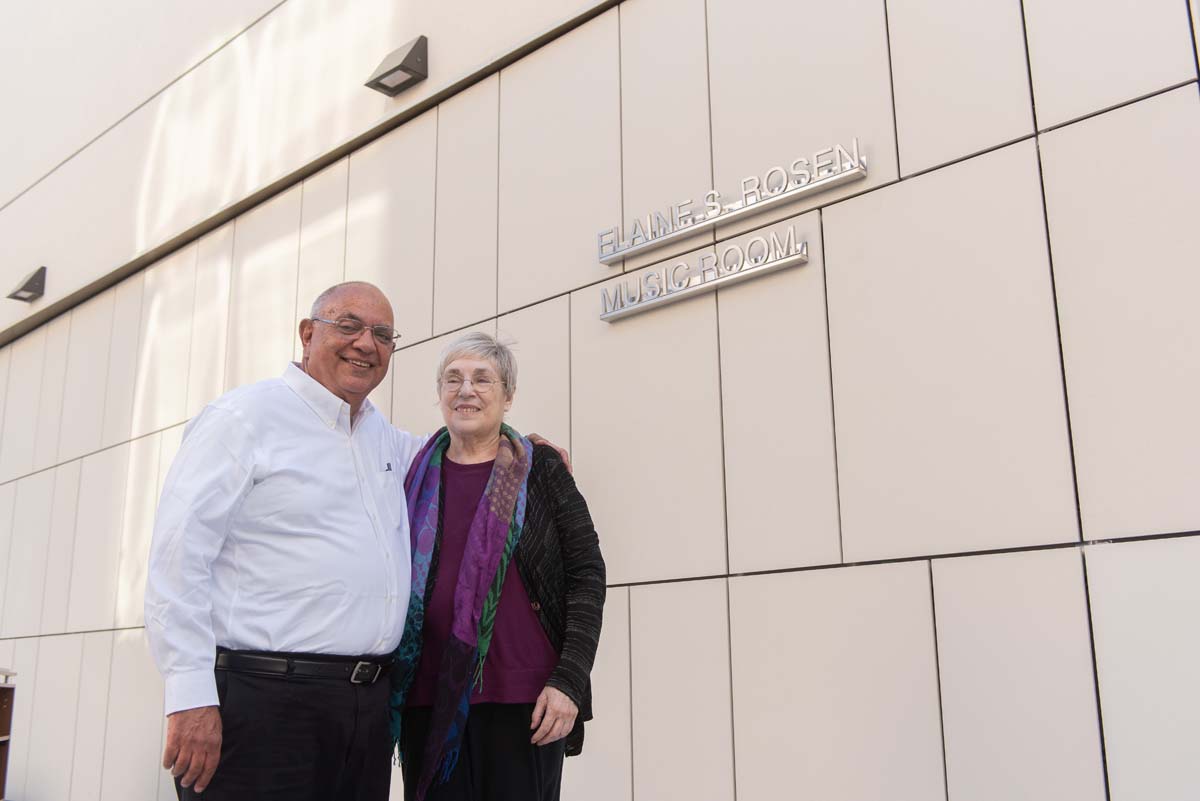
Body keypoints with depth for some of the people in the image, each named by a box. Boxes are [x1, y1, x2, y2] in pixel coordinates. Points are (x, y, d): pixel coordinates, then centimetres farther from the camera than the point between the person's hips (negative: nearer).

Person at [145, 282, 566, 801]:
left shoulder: (380, 434, 17)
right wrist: (189, 697, -17)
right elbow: (178, 557, -11)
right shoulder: (246, 416, -4)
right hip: (266, 699, -7)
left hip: (368, 701, 7)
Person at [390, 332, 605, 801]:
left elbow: (587, 574, 0)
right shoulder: (417, 477, 10)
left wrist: (569, 680, -10)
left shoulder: (540, 469, 4)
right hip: (428, 700, 2)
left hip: (524, 700, -2)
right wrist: (385, 686, 9)